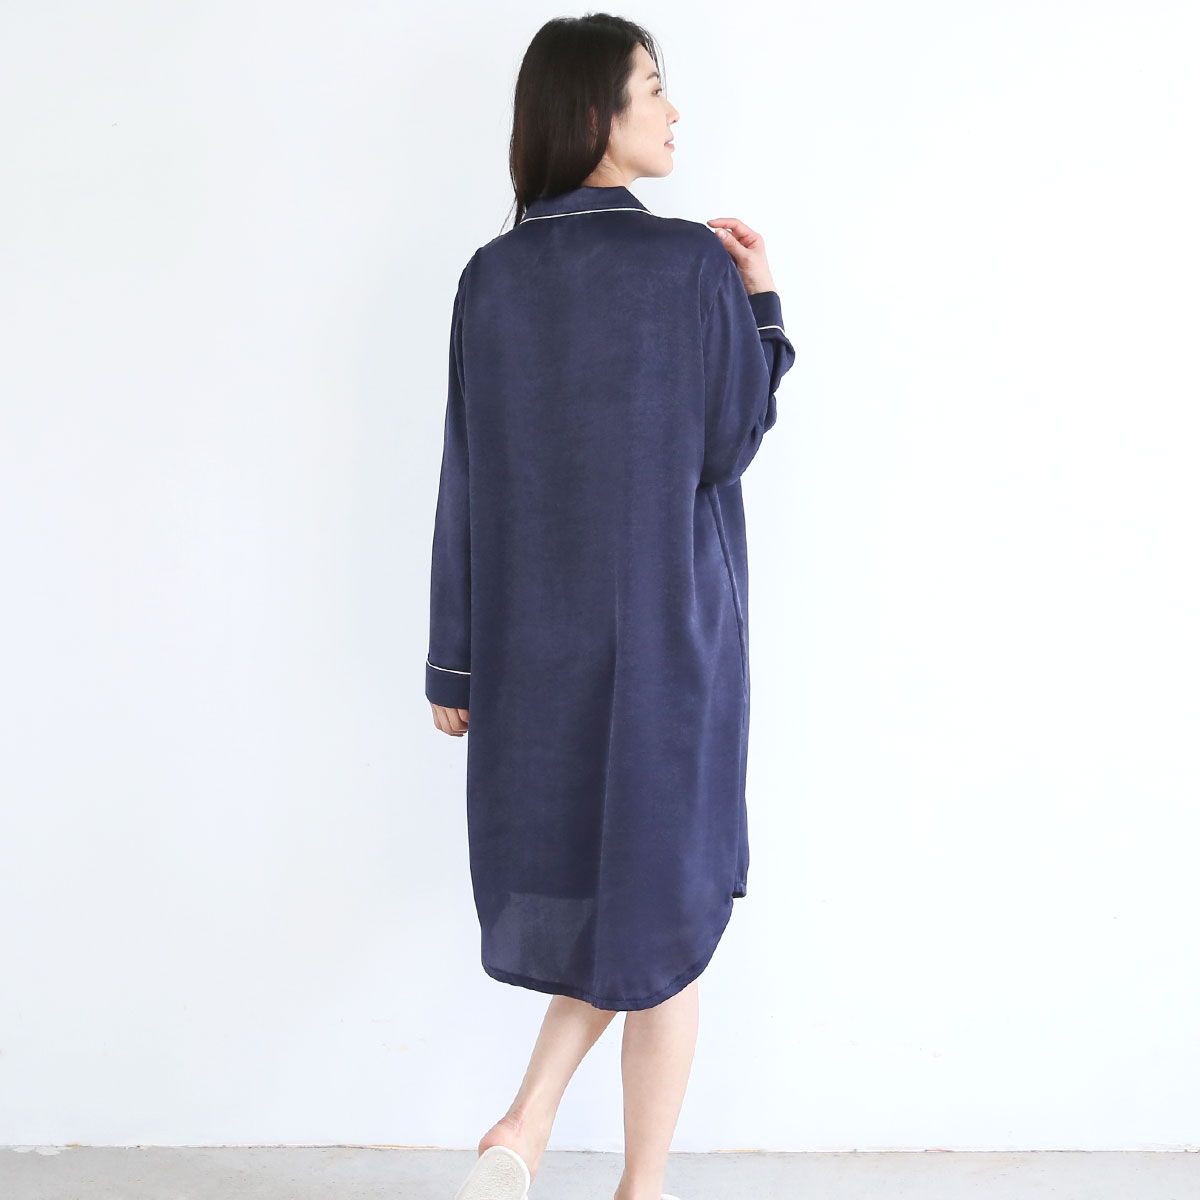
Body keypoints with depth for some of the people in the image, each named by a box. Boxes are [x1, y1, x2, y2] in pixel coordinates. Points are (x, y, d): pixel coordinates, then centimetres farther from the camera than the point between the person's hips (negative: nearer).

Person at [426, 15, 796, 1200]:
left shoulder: (491, 277, 1)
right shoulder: (695, 268, -10)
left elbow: (465, 477, 1)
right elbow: (730, 448, -2)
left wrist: (454, 662, 6)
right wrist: (762, 299, 7)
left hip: (533, 635, 4)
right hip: (669, 627, -4)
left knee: (587, 881, 22)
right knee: (661, 902, 9)